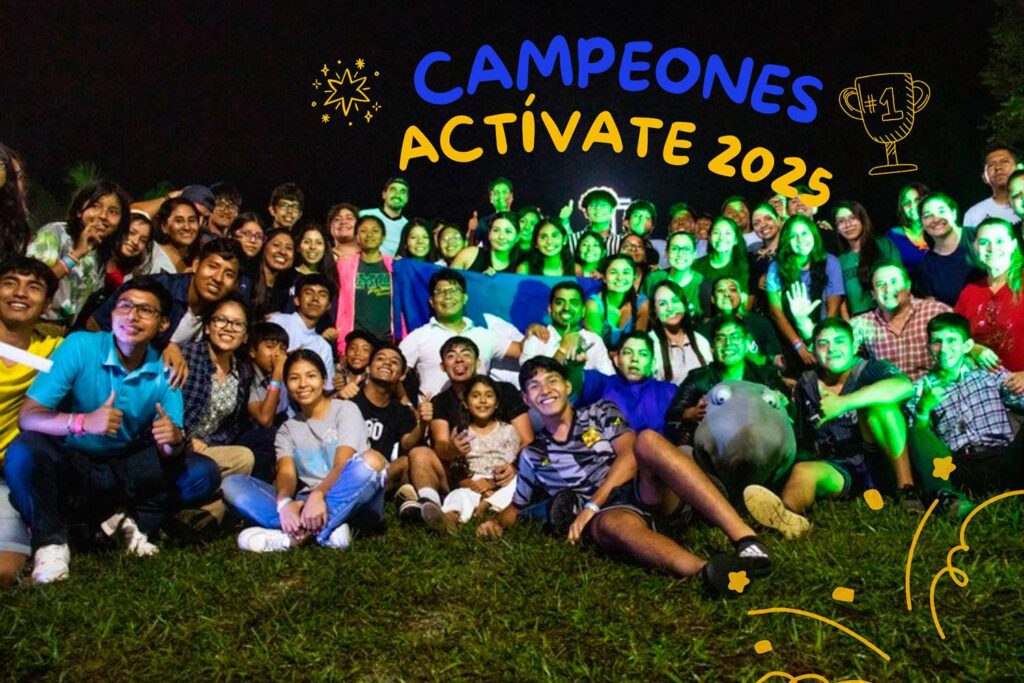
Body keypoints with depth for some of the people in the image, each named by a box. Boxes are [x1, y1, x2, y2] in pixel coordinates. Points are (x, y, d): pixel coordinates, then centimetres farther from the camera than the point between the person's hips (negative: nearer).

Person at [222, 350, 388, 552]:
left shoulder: (345, 410, 4)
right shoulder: (287, 429, 14)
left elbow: (342, 464, -11)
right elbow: (286, 473, -4)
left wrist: (318, 495, -31)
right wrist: (285, 502, -27)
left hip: (353, 503, -3)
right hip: (307, 504, 4)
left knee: (372, 460, -34)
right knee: (233, 483, -12)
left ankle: (296, 534, -35)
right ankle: (326, 527, -31)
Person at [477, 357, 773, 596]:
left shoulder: (600, 412, 15)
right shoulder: (532, 456, 21)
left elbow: (630, 453, -1)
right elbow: (516, 507, 29)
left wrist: (592, 504, -11)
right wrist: (496, 522, 4)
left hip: (647, 493, 1)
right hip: (609, 513, 0)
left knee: (647, 439, -33)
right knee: (616, 525, -40)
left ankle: (746, 539, -45)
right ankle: (706, 570, -69)